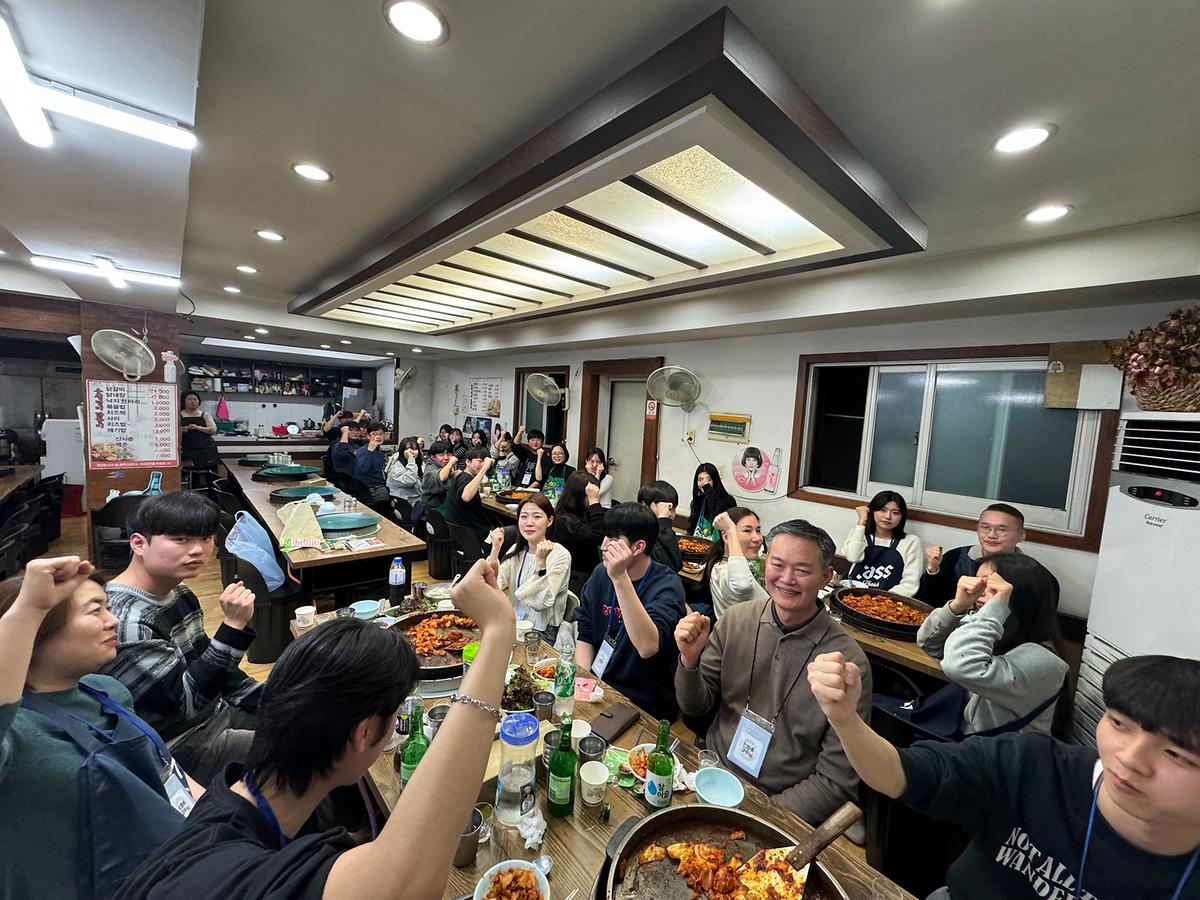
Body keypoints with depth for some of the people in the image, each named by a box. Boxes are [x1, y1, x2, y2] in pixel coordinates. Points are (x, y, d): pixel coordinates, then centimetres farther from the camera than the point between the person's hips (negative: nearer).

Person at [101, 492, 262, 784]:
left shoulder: (179, 594, -1)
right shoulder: (126, 620, -27)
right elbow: (187, 702, -27)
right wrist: (234, 626, -36)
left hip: (215, 709, 8)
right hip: (179, 745, -8)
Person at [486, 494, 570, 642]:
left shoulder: (560, 555, -15)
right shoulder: (517, 549, 3)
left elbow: (541, 603, -23)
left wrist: (540, 561, -31)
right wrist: (495, 549, -14)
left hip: (543, 632, -5)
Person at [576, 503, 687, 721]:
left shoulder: (667, 585, -18)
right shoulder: (601, 574, 0)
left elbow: (648, 647, -33)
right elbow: (585, 635, 6)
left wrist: (620, 578, -37)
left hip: (645, 708, -5)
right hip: (598, 692, 5)